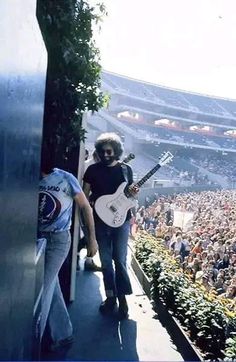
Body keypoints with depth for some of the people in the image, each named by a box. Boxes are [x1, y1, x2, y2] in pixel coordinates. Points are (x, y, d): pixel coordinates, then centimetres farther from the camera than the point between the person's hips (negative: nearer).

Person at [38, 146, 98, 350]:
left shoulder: (66, 179, -10)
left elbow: (85, 207, -4)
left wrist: (92, 238, -5)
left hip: (58, 240, -5)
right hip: (38, 238, 5)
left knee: (42, 289, -3)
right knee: (52, 288, 13)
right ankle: (63, 334, 30)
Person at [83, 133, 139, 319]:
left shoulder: (126, 169, 3)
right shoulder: (93, 169, 1)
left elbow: (128, 196, 11)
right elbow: (85, 195, 6)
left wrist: (133, 193, -11)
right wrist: (93, 204, -12)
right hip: (101, 221, 1)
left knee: (120, 260, 0)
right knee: (106, 261, 9)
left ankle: (122, 298, 13)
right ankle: (111, 297, 23)